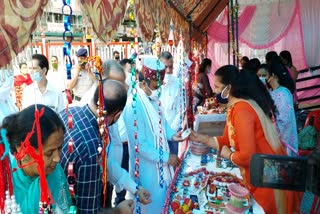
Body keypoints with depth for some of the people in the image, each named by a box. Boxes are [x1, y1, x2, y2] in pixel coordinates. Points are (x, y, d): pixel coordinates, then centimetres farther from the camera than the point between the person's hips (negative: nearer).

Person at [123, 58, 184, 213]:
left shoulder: (153, 97, -1)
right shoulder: (134, 106, -29)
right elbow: (140, 145, -27)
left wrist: (171, 135, -4)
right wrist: (166, 158, -21)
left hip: (160, 162, 8)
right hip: (148, 167, -8)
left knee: (163, 199, 24)